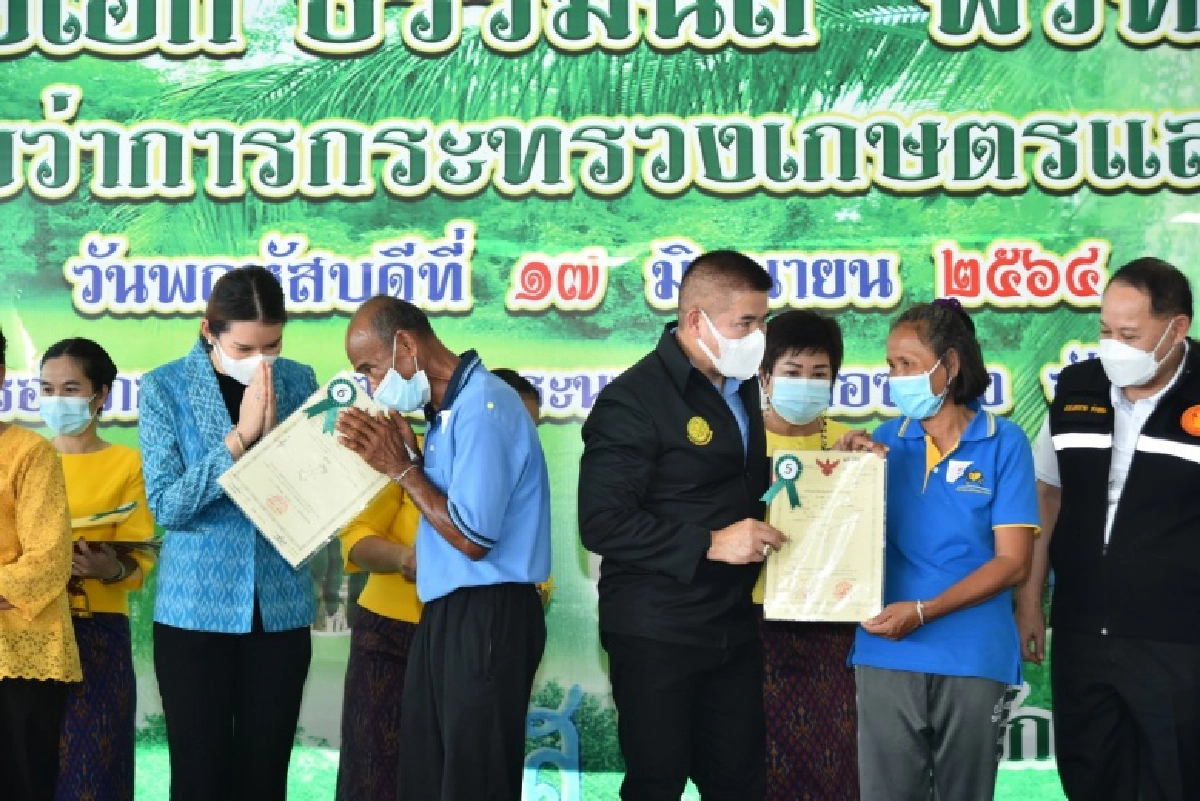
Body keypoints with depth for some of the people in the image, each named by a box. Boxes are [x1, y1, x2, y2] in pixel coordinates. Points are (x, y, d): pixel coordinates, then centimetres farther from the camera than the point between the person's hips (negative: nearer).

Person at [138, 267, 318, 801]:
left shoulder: (298, 381, 2)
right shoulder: (166, 387, -4)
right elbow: (166, 505, -11)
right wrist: (240, 436, -18)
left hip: (280, 608, 2)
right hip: (194, 610, -2)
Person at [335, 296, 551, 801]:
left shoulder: (484, 407, -17)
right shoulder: (448, 409, 13)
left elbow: (473, 538, -21)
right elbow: (443, 512, 11)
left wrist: (401, 468, -12)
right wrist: (405, 453, 0)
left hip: (487, 617, -10)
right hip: (444, 613, 10)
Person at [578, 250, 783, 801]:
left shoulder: (742, 387, 12)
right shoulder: (634, 399, -15)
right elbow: (602, 524, -20)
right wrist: (710, 544, -23)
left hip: (734, 629, 7)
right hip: (657, 636, -7)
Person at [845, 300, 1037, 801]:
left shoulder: (1004, 443, -3)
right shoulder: (886, 440, 6)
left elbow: (1013, 562, -8)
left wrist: (923, 611, -17)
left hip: (974, 659, -2)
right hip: (886, 654, 2)